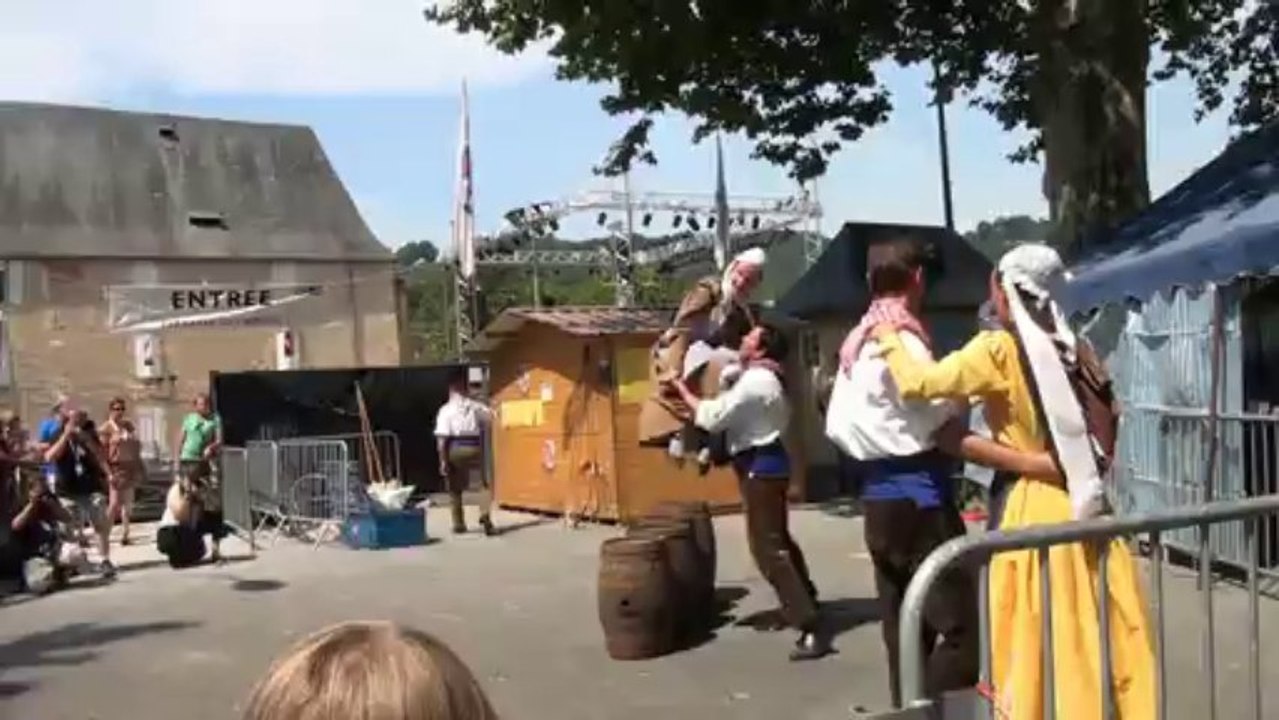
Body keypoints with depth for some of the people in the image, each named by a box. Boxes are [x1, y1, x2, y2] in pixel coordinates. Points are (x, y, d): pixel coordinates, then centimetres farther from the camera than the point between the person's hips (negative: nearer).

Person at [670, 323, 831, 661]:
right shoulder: (763, 378, 15)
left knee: (768, 548, -11)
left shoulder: (755, 382, -20)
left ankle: (812, 628, -13)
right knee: (778, 539, 24)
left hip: (760, 466, -11)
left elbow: (712, 417, -22)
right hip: (766, 463, 11)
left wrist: (682, 389, -10)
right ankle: (806, 603, 40)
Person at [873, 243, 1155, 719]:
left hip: (1035, 507, -6)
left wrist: (890, 341, 0)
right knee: (1110, 630, 12)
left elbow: (919, 383, -16)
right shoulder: (1074, 348, 8)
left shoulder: (999, 349, -10)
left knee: (1039, 641, 2)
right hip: (1086, 502, 6)